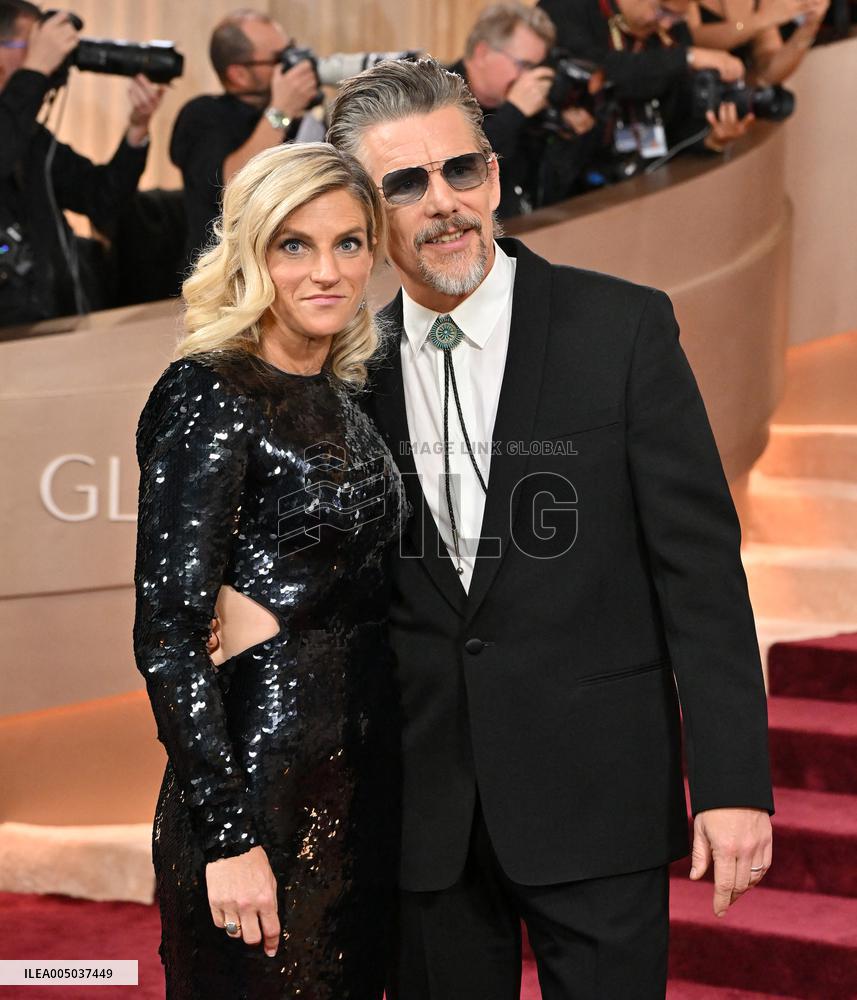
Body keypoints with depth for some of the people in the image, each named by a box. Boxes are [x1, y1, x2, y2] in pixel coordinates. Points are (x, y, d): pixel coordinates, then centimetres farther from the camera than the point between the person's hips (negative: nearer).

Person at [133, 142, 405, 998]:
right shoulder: (210, 397, -13)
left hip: (363, 781, 8)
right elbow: (166, 631, -17)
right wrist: (230, 837, -20)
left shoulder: (344, 399, 10)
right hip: (264, 785, -8)